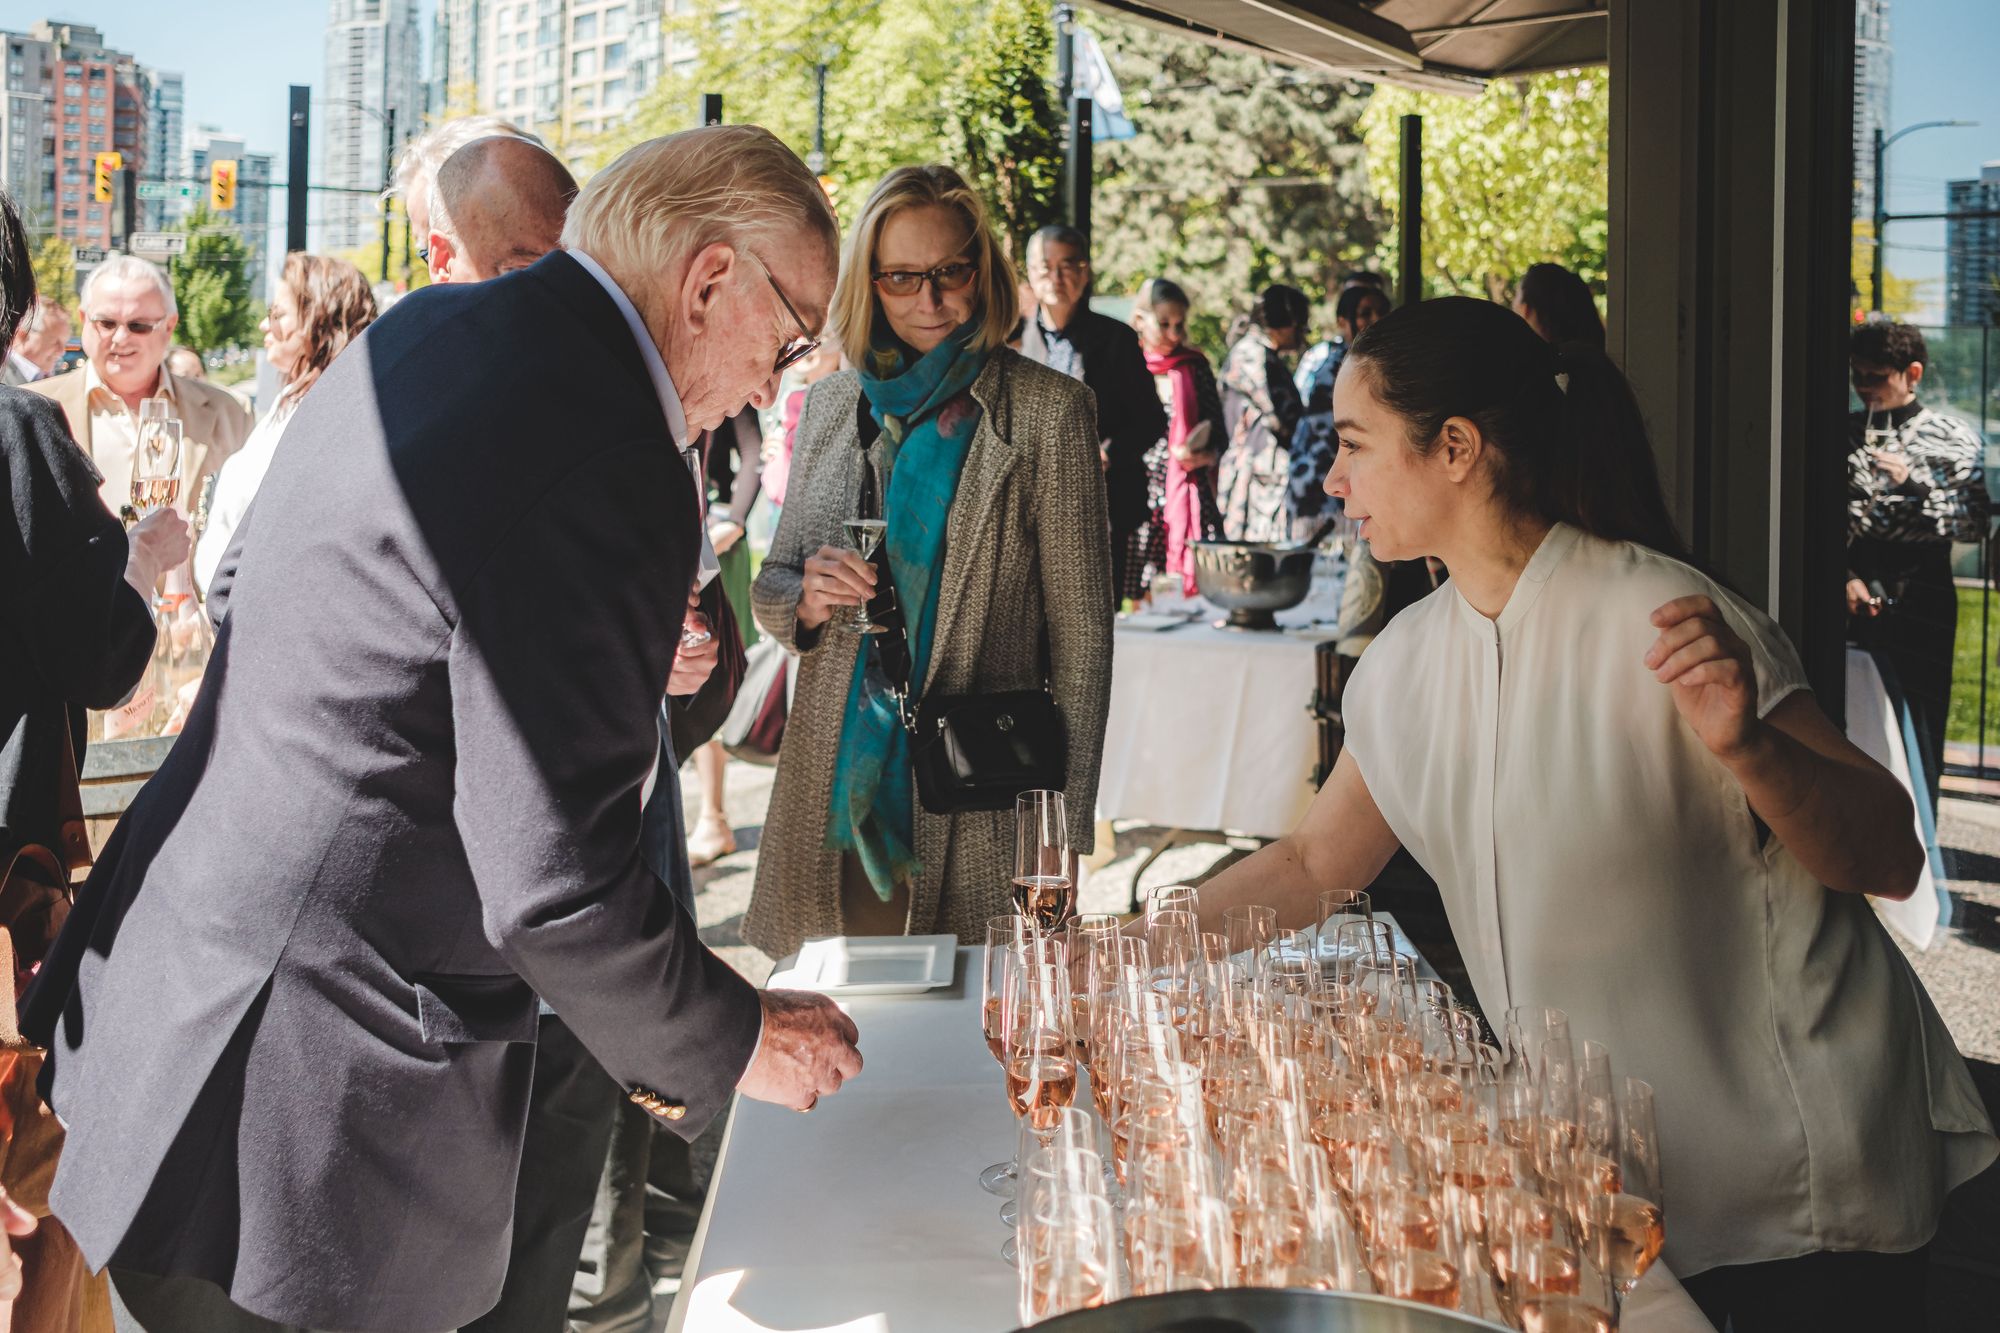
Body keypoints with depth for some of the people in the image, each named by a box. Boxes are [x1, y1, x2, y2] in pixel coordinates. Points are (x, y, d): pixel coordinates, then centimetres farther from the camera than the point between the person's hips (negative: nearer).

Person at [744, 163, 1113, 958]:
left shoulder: (1046, 412, -3)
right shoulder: (830, 404, 10)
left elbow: (1080, 633, -4)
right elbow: (773, 587, 18)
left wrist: (1064, 837, -7)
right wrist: (805, 598, -6)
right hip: (833, 793, 4)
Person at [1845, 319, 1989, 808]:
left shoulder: (1952, 438, 2)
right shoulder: (1846, 434, 9)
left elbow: (1976, 525, -5)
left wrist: (1915, 483, -17)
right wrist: (1846, 578, -7)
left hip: (1921, 599, -2)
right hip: (1857, 598, 2)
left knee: (1920, 724, 0)